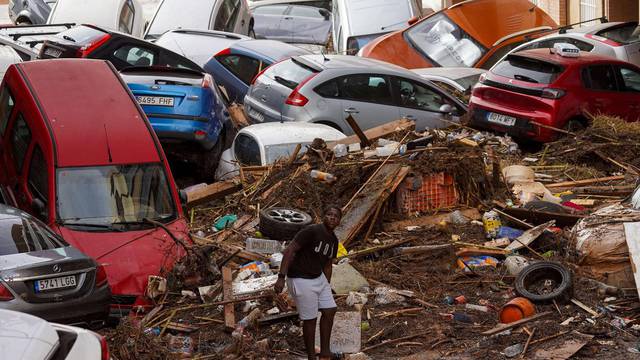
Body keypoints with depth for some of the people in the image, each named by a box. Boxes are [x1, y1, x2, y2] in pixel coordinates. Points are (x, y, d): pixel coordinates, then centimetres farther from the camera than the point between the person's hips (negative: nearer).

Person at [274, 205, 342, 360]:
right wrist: (281, 277, -28)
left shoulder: (334, 240, 5)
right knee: (310, 319, -1)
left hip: (318, 278, 9)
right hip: (301, 280, -8)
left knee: (330, 311, 10)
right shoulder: (311, 231, -21)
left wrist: (327, 288, 21)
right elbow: (289, 251, -23)